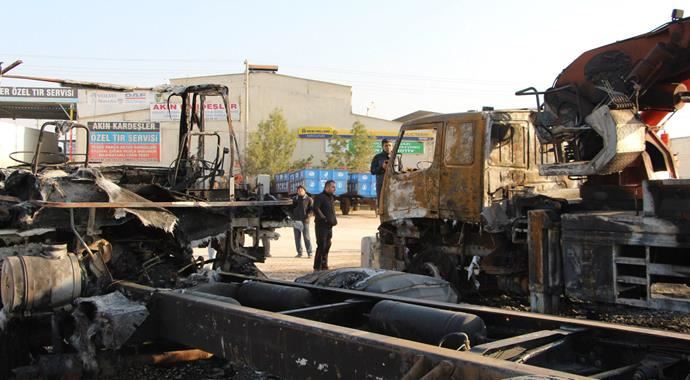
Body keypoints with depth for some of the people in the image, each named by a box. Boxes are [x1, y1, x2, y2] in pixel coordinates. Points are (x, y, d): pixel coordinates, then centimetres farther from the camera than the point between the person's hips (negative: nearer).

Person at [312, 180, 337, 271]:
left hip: (329, 226, 9)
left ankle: (324, 266, 20)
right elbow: (316, 209, -21)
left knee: (327, 246, 12)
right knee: (321, 246, -9)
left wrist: (334, 219, 13)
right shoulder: (319, 197, -10)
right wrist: (324, 218, -21)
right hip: (321, 225, -9)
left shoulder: (331, 198, 19)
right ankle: (317, 267, -4)